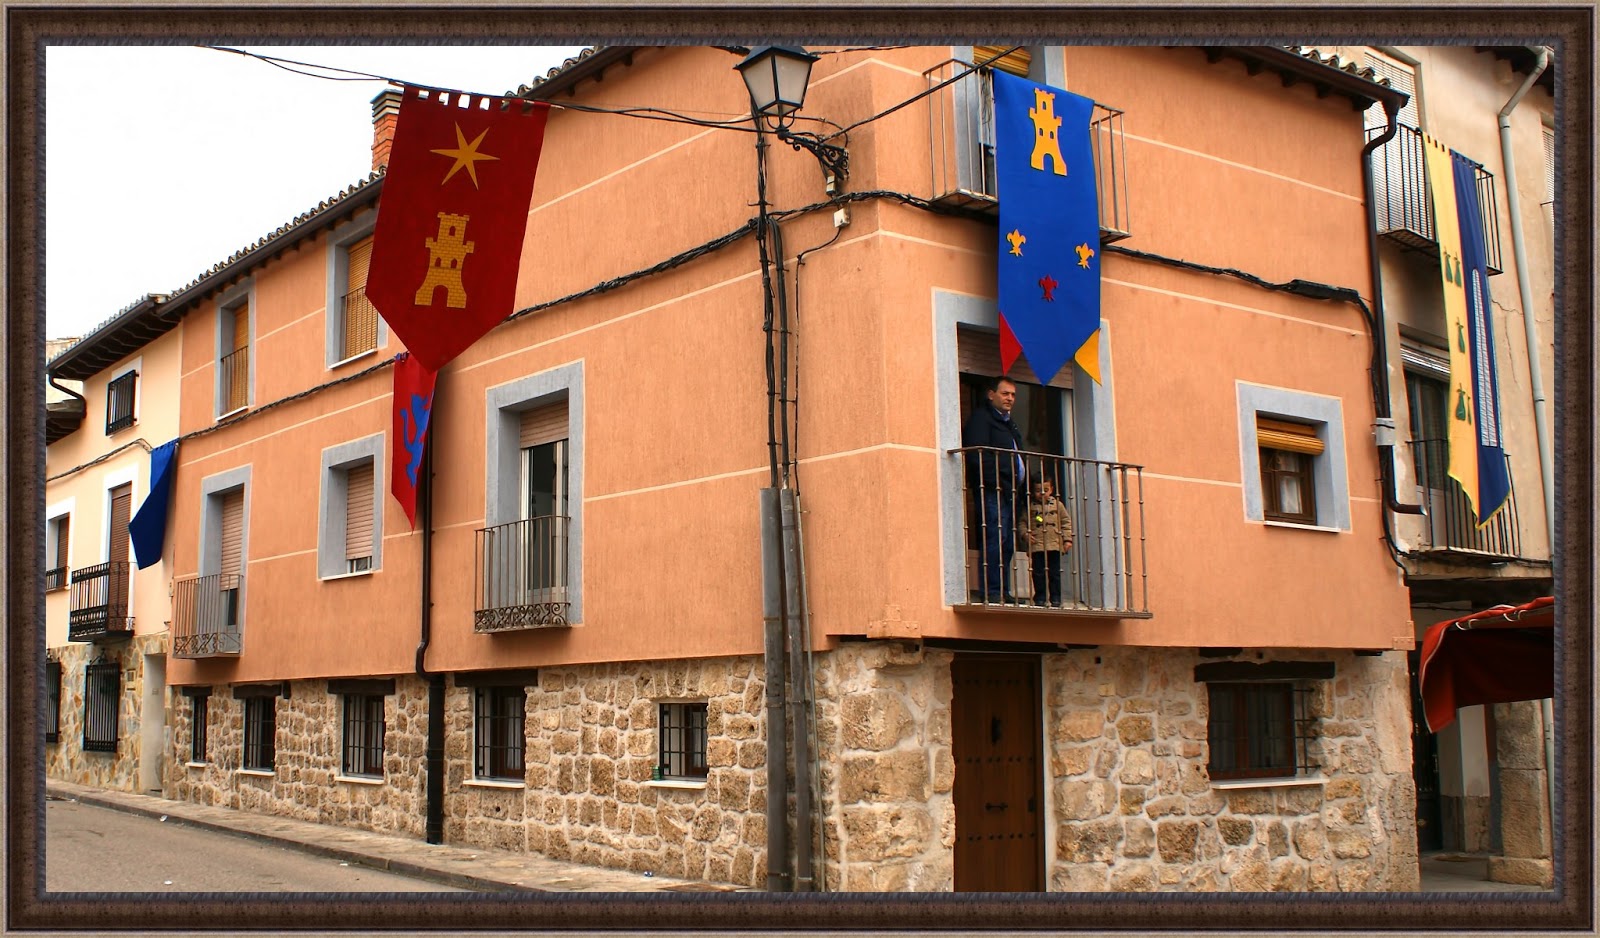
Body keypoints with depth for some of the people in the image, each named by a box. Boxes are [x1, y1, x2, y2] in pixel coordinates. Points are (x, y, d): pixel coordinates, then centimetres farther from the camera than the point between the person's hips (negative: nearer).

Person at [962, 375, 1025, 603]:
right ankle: (992, 591, -15)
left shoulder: (1009, 423, 27)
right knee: (996, 537, -15)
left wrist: (1020, 482, 10)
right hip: (993, 490, -9)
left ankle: (1003, 591, 9)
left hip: (1009, 490, 9)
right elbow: (978, 456, -14)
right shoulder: (981, 417, -3)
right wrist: (997, 483, -17)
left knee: (1008, 542, 7)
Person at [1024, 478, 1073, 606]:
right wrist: (1026, 535, -12)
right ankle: (1040, 598, 7)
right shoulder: (1030, 506, 4)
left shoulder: (1057, 504, 9)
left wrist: (1067, 539, 5)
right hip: (1037, 546, -1)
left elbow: (1066, 522, 12)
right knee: (1039, 573, -1)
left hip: (1055, 546, 1)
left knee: (1055, 573, 4)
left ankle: (1056, 598, 10)